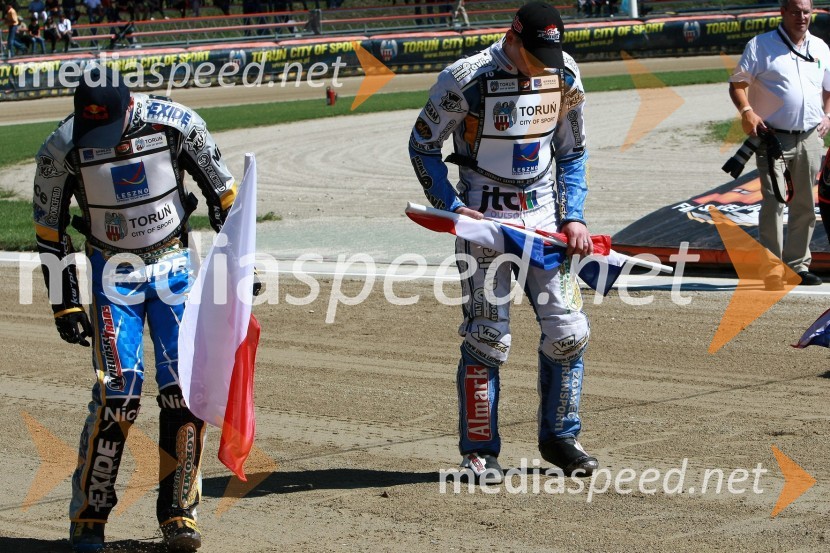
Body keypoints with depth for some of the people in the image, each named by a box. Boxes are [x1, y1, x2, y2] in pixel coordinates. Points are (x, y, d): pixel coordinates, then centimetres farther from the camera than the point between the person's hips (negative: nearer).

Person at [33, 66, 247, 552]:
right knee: (118, 393, -14)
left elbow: (223, 190, 0)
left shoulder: (175, 124, -16)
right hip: (114, 272, -1)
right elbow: (49, 229, -1)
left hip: (174, 263, 1)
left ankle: (179, 511, 4)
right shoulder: (63, 148, -15)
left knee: (188, 385, -9)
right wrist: (65, 302, -1)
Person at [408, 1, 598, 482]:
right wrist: (452, 207, -14)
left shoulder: (565, 76, -1)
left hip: (544, 214, 4)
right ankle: (479, 450, 9)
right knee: (489, 340, -5)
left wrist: (573, 216, 2)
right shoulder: (466, 79, -16)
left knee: (569, 330, 1)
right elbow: (423, 145, -4)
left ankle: (559, 438, 19)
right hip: (484, 218, -4)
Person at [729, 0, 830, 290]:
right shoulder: (760, 45, 0)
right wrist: (747, 112, -20)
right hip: (773, 136, -5)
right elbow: (737, 83, -3)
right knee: (773, 201, -12)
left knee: (805, 204, 8)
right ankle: (772, 269, -12)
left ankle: (798, 264, 17)